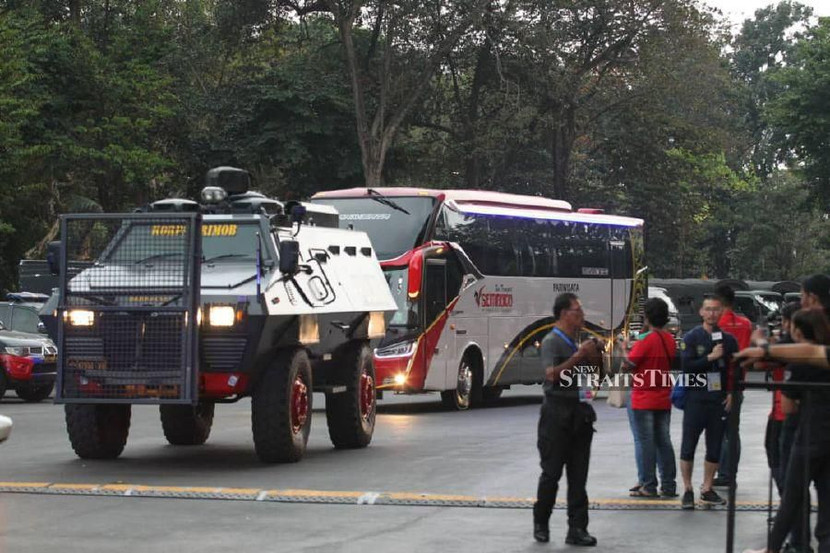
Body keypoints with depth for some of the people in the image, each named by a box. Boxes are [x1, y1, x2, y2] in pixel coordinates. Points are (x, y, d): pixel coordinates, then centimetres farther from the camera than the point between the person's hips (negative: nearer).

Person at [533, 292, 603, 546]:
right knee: (552, 472, 1)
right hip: (557, 413, -7)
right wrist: (578, 356, -22)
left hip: (580, 412, 7)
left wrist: (596, 359, 5)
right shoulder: (552, 342, -8)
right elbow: (552, 374, -24)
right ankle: (540, 523, 16)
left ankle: (577, 528, 5)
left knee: (578, 476, 4)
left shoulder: (577, 343, 14)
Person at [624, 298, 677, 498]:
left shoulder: (645, 340, -16)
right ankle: (669, 485, 11)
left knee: (644, 442, 0)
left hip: (643, 400, -6)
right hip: (663, 400, 6)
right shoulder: (669, 339, 4)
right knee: (663, 442, 10)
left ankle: (648, 486, 0)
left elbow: (629, 364, -15)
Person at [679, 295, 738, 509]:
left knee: (715, 447, 7)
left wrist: (731, 393, 0)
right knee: (688, 446, -1)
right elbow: (687, 365, -12)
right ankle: (688, 490, 8)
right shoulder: (691, 337, -1)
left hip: (719, 399, 3)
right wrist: (711, 357, -16)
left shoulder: (728, 339, 7)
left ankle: (707, 489, 17)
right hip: (695, 398, -3)